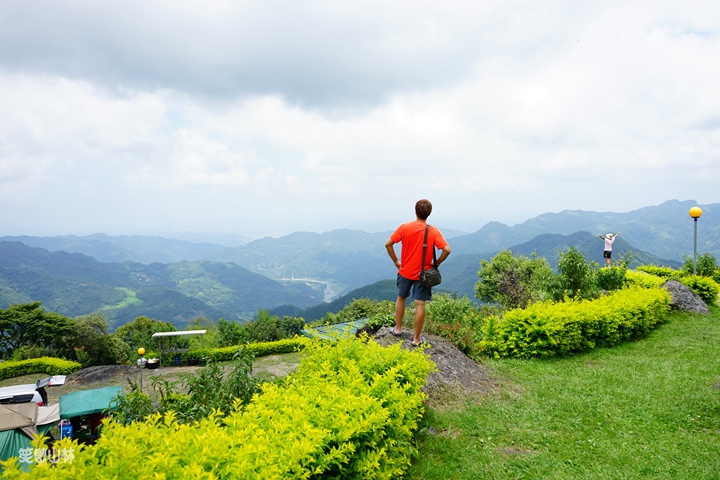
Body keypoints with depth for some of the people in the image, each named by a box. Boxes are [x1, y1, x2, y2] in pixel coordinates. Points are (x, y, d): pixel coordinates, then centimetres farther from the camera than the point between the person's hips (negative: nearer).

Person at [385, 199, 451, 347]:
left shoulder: (404, 227, -9)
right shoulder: (433, 232, -11)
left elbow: (388, 244, -9)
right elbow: (447, 250, -18)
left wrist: (396, 261, 3)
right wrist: (437, 263, -3)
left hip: (405, 271, 2)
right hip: (423, 274, -1)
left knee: (401, 298, 23)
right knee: (420, 304, 4)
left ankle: (398, 329, 33)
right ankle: (416, 338, 10)